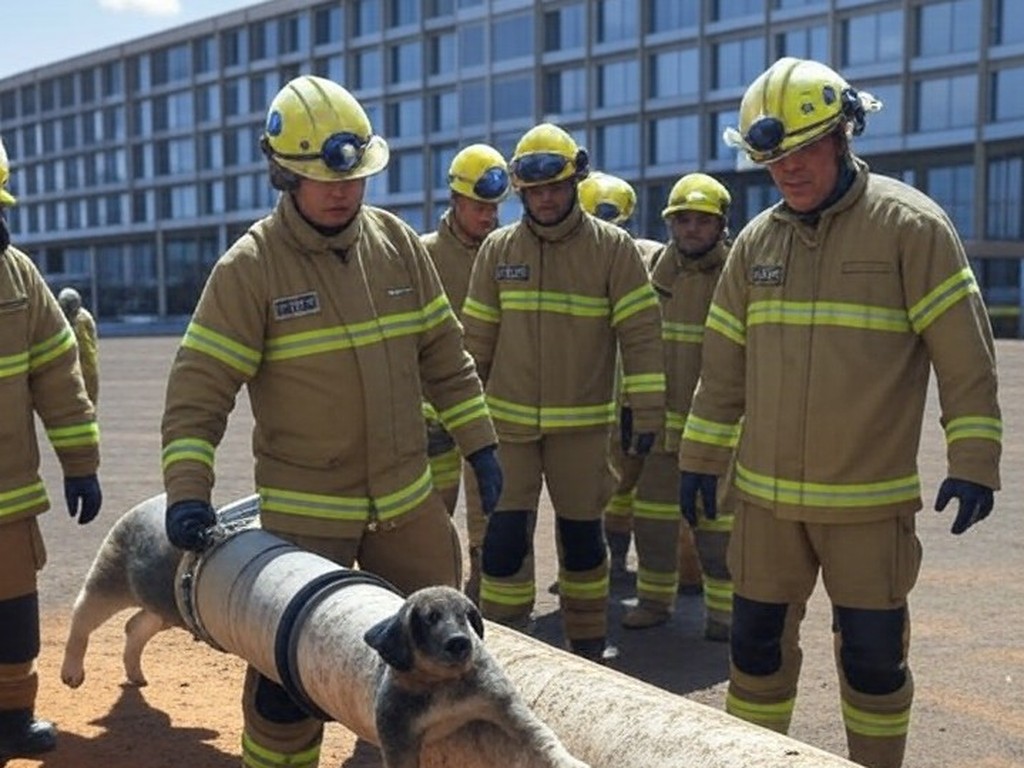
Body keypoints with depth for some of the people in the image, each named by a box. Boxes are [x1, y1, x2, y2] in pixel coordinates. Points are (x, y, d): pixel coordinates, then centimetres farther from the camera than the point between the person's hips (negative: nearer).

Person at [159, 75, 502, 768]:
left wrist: (479, 442, 6)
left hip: (408, 497, 5)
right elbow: (199, 389, -12)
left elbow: (444, 353, 8)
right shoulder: (250, 266, -12)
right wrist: (187, 491, -21)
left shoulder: (397, 242, 1)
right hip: (304, 509, -4)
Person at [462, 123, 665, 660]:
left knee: (581, 534, 11)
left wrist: (648, 415, -10)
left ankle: (588, 646, 27)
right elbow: (477, 339, 7)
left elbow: (641, 334, -6)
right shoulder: (497, 249, 3)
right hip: (509, 421, 1)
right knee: (505, 537, -1)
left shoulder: (612, 248, -5)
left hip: (583, 424, -1)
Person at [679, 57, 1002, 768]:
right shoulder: (756, 242, 6)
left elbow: (966, 354, -9)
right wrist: (700, 458, 13)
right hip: (766, 493, 4)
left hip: (870, 498, -4)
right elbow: (724, 365, 12)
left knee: (873, 650, 7)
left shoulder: (910, 225, -9)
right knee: (758, 640, 12)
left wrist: (974, 462, -12)